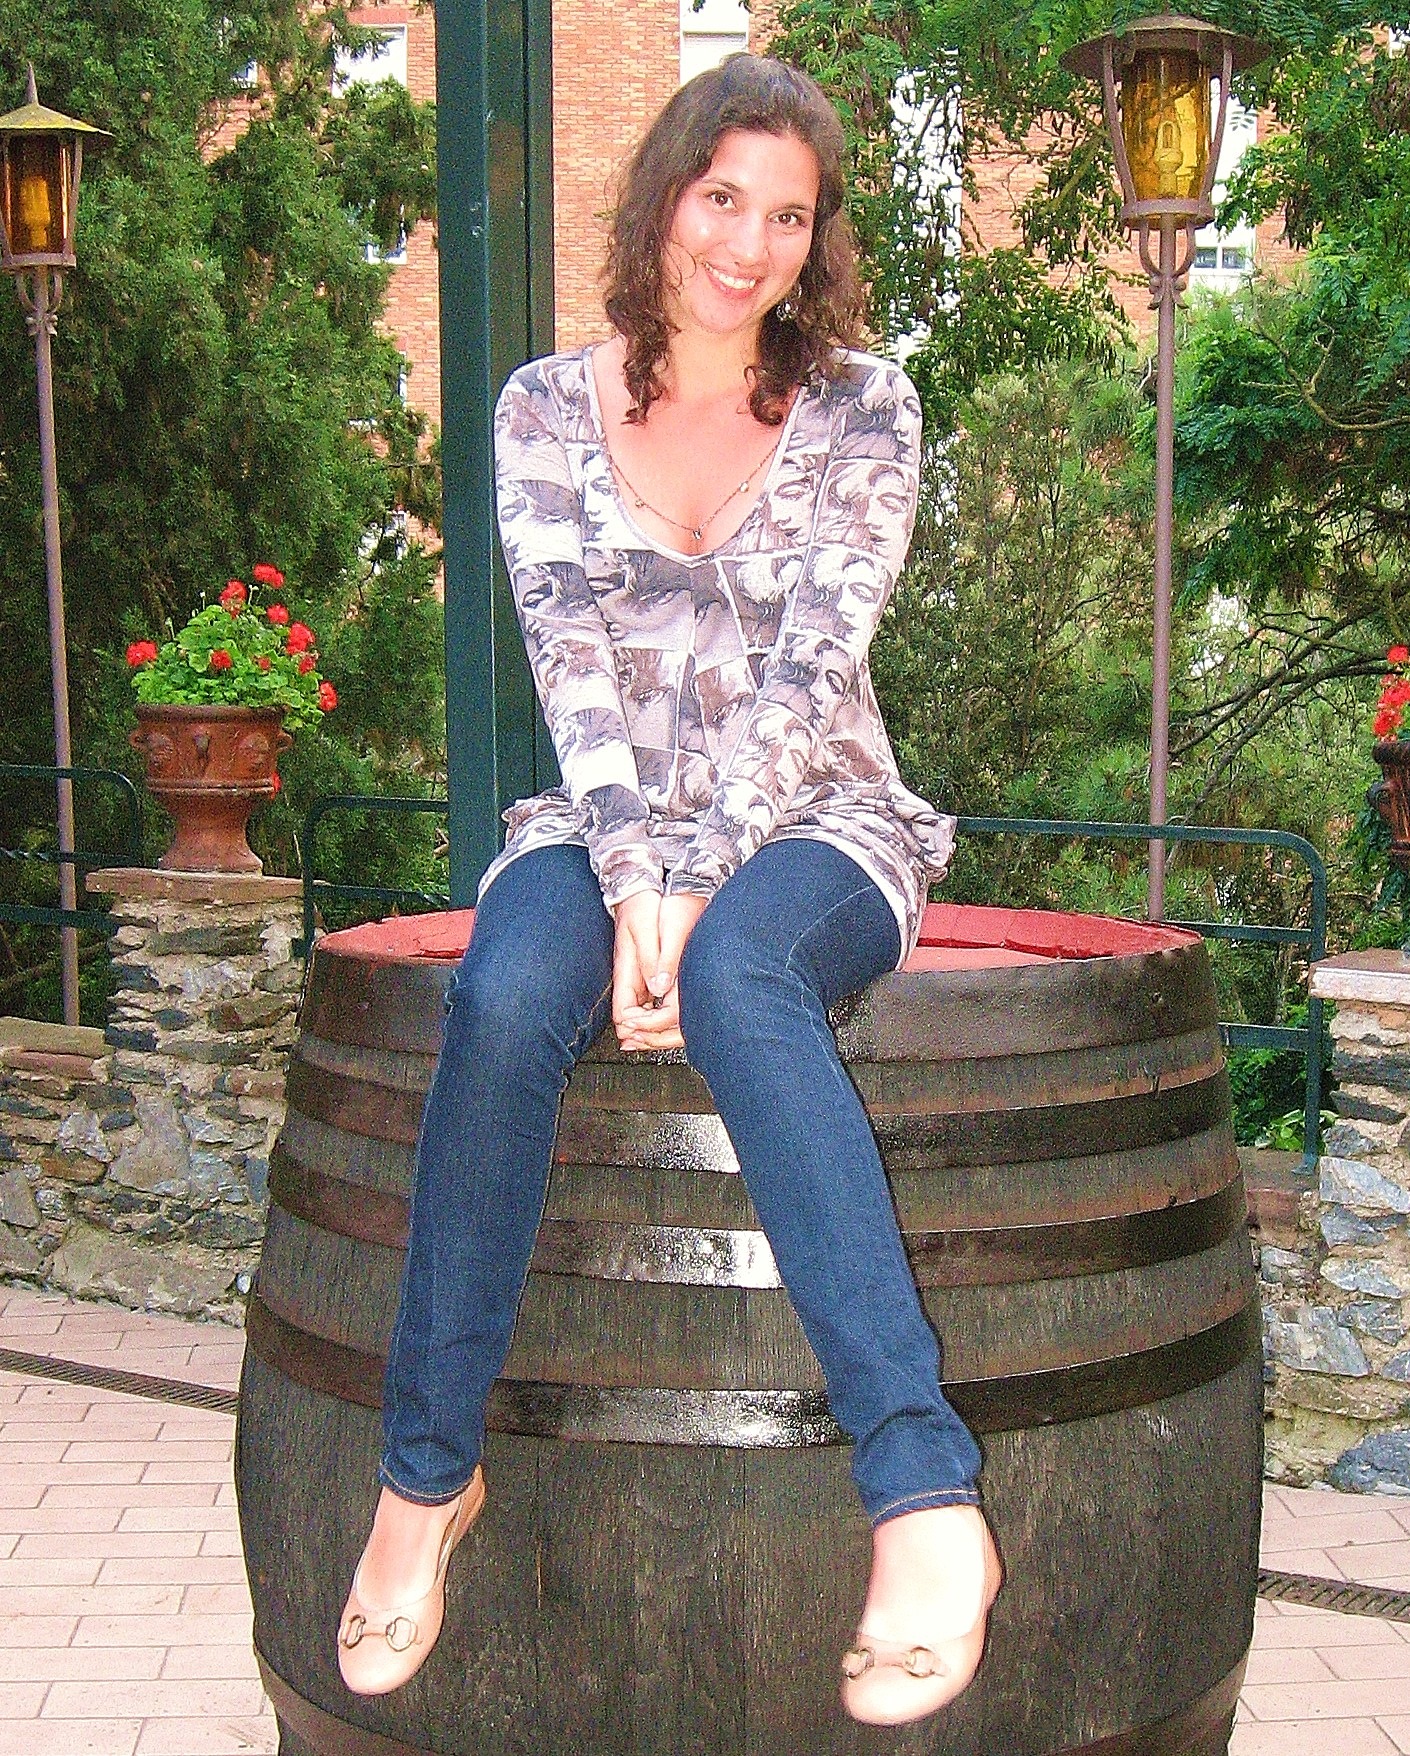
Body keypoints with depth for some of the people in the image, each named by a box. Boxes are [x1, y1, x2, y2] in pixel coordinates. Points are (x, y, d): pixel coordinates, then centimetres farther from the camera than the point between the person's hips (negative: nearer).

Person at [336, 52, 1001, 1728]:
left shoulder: (863, 412, 3)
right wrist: (635, 873, -21)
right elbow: (573, 661, -5)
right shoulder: (546, 411, 7)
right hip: (608, 826, 2)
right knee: (505, 996, -33)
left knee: (735, 978, -38)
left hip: (814, 827, -1)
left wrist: (696, 887, -20)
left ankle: (925, 1495, -42)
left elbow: (810, 668, -9)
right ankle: (427, 1465, -16)